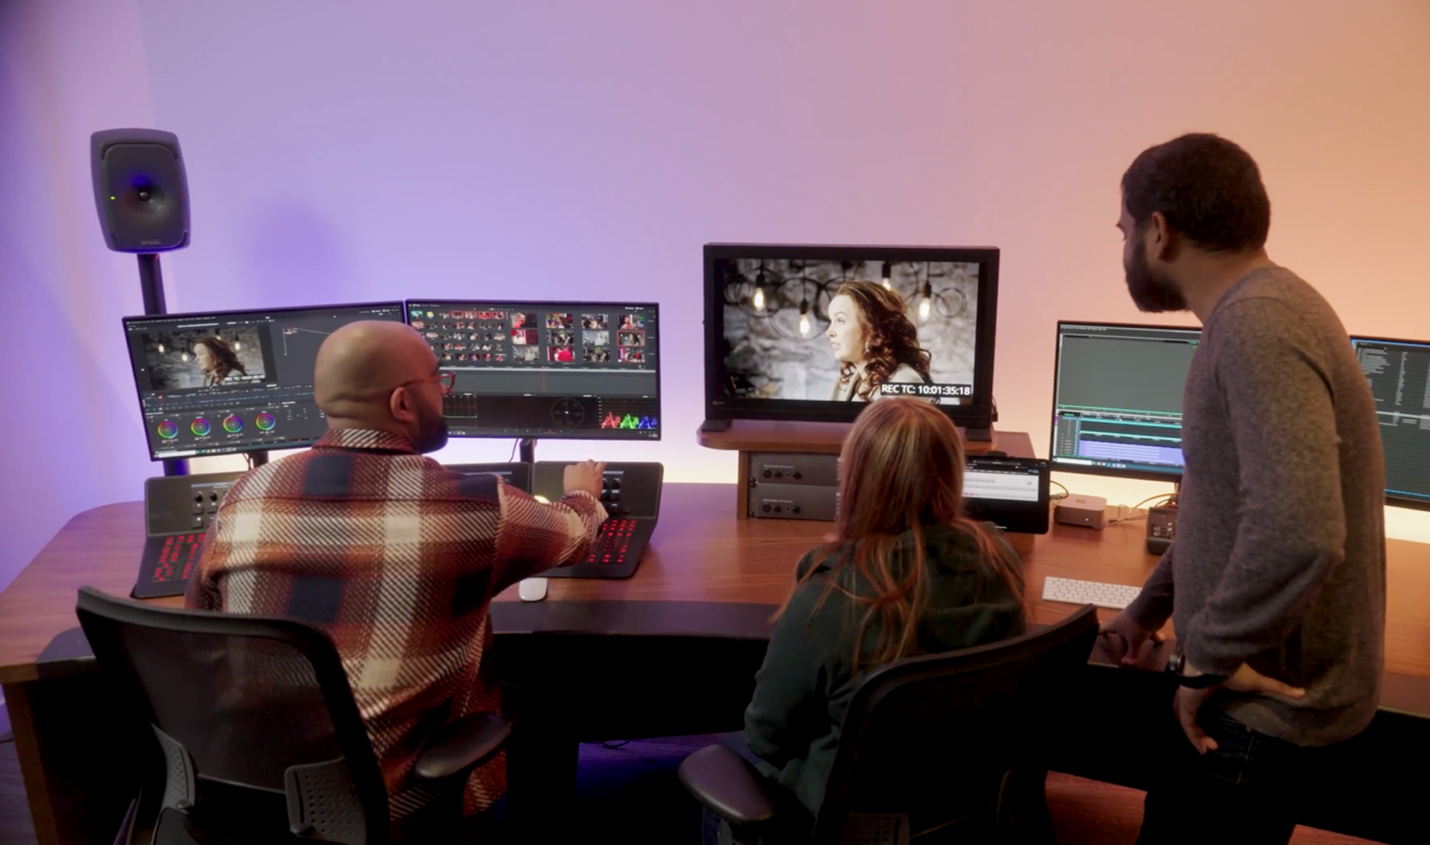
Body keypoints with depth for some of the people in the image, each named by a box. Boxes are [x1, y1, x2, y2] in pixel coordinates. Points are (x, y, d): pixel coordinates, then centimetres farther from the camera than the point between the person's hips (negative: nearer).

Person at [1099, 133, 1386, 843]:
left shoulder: (1258, 325, -24)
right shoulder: (1257, 312, 9)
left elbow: (1297, 533, -36)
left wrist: (1208, 657, -21)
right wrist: (1150, 607, 24)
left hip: (1263, 701, -9)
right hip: (1268, 684, 9)